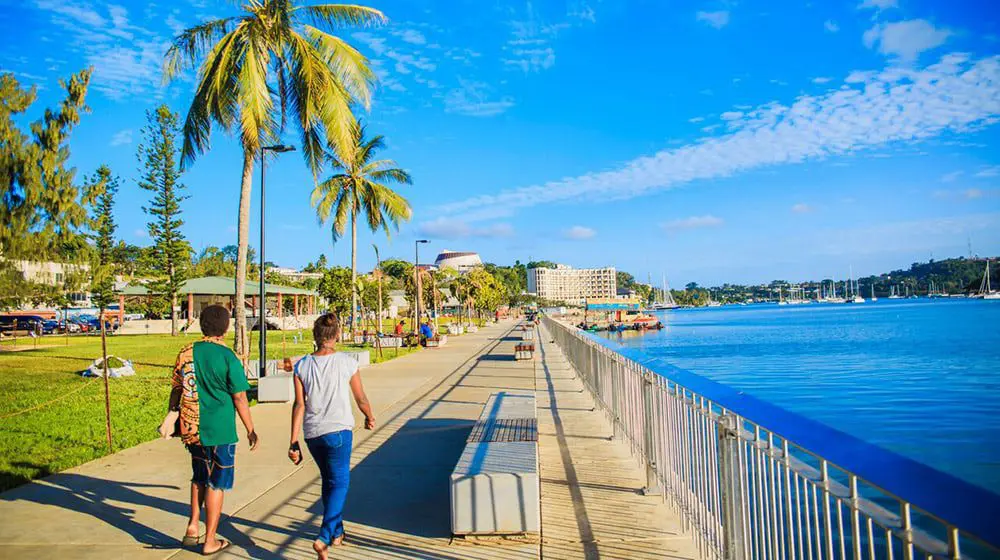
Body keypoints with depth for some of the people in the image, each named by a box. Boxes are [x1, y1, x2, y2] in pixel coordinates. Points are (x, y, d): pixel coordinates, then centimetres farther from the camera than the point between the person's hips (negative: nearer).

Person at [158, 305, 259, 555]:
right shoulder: (228, 357, -14)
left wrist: (172, 416, 22)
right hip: (220, 431, -5)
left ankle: (192, 526, 23)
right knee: (216, 484, 7)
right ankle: (210, 541, 16)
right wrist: (251, 431, -3)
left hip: (192, 428, 5)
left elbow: (176, 389, 8)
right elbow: (239, 398, -11)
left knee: (199, 477, 25)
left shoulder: (187, 352, 1)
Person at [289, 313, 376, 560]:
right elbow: (361, 399, 2)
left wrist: (294, 441, 1)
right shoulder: (347, 363, -8)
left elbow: (299, 405, -3)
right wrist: (370, 418, 21)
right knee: (339, 483, 5)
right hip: (338, 430, -4)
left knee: (328, 480, 21)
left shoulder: (302, 366, -2)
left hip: (312, 433, 4)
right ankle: (323, 538, -10)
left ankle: (337, 532, 33)